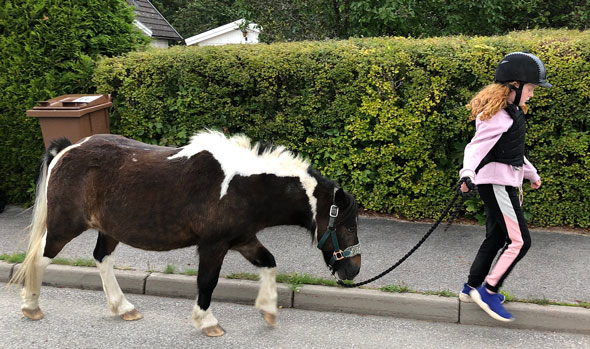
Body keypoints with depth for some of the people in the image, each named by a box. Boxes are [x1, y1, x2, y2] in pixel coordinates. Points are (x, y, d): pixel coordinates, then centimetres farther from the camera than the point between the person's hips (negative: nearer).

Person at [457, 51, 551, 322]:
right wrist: (467, 175, -48)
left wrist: (531, 173, 34)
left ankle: (472, 288, 27)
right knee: (520, 241, -7)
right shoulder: (497, 116, -19)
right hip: (495, 183, -10)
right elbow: (476, 147, -30)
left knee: (496, 238, 16)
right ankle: (488, 292, 4)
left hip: (505, 182, 10)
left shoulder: (513, 112, 12)